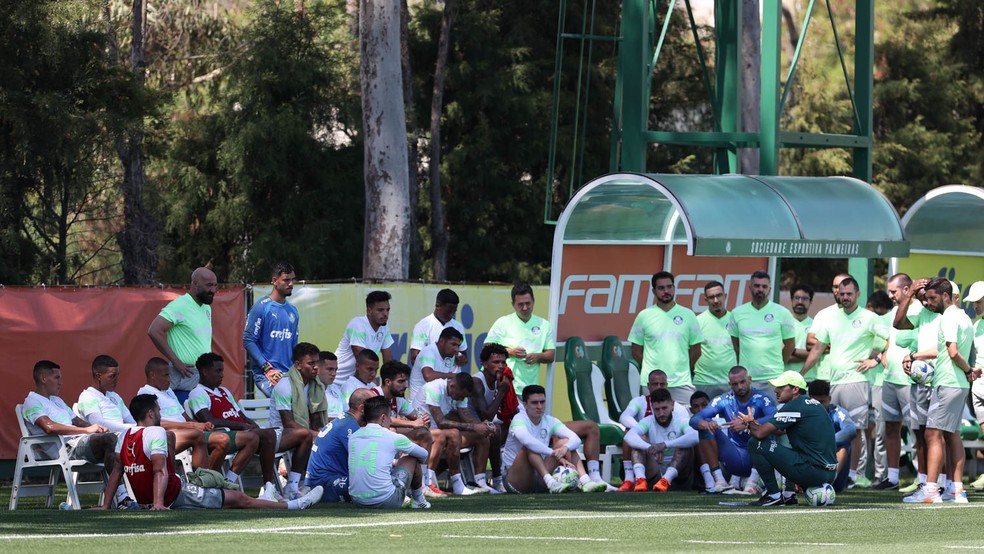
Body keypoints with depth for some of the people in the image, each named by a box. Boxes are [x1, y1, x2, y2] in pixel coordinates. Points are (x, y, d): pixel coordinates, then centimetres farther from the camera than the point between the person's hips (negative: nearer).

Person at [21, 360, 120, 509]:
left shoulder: (57, 401, 33)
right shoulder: (32, 402, 1)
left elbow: (77, 421, 31)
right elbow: (50, 427, -15)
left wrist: (95, 427, 6)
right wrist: (87, 430, -14)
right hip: (66, 448, -9)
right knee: (110, 440, -30)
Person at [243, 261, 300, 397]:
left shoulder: (293, 311, 18)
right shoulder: (261, 307, -2)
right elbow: (248, 340, -6)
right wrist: (267, 368, -13)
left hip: (289, 374, 6)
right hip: (265, 375, -6)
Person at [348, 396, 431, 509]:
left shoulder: (353, 437, 10)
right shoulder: (393, 438, -3)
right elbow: (424, 455, 17)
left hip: (357, 502, 5)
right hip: (386, 502, -5)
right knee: (412, 459, 19)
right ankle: (419, 500, 37)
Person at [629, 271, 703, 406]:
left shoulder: (688, 315, 7)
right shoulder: (644, 316, 5)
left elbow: (696, 351, 12)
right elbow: (636, 352, 9)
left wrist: (682, 371, 10)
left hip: (682, 383, 1)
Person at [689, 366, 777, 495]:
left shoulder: (761, 399, -9)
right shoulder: (723, 401, 1)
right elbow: (694, 420, -7)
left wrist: (747, 424, -41)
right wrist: (705, 424, -32)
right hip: (734, 459, 3)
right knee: (706, 426, -13)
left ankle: (753, 480, -31)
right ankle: (719, 481, -20)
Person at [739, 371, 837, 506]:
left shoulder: (795, 406, -10)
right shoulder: (814, 404, 18)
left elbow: (760, 433, -11)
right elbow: (780, 431, 28)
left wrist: (750, 423, 11)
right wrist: (756, 424, 14)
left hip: (813, 472, -9)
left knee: (755, 444, -6)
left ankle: (774, 494, 0)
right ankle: (789, 494, 21)